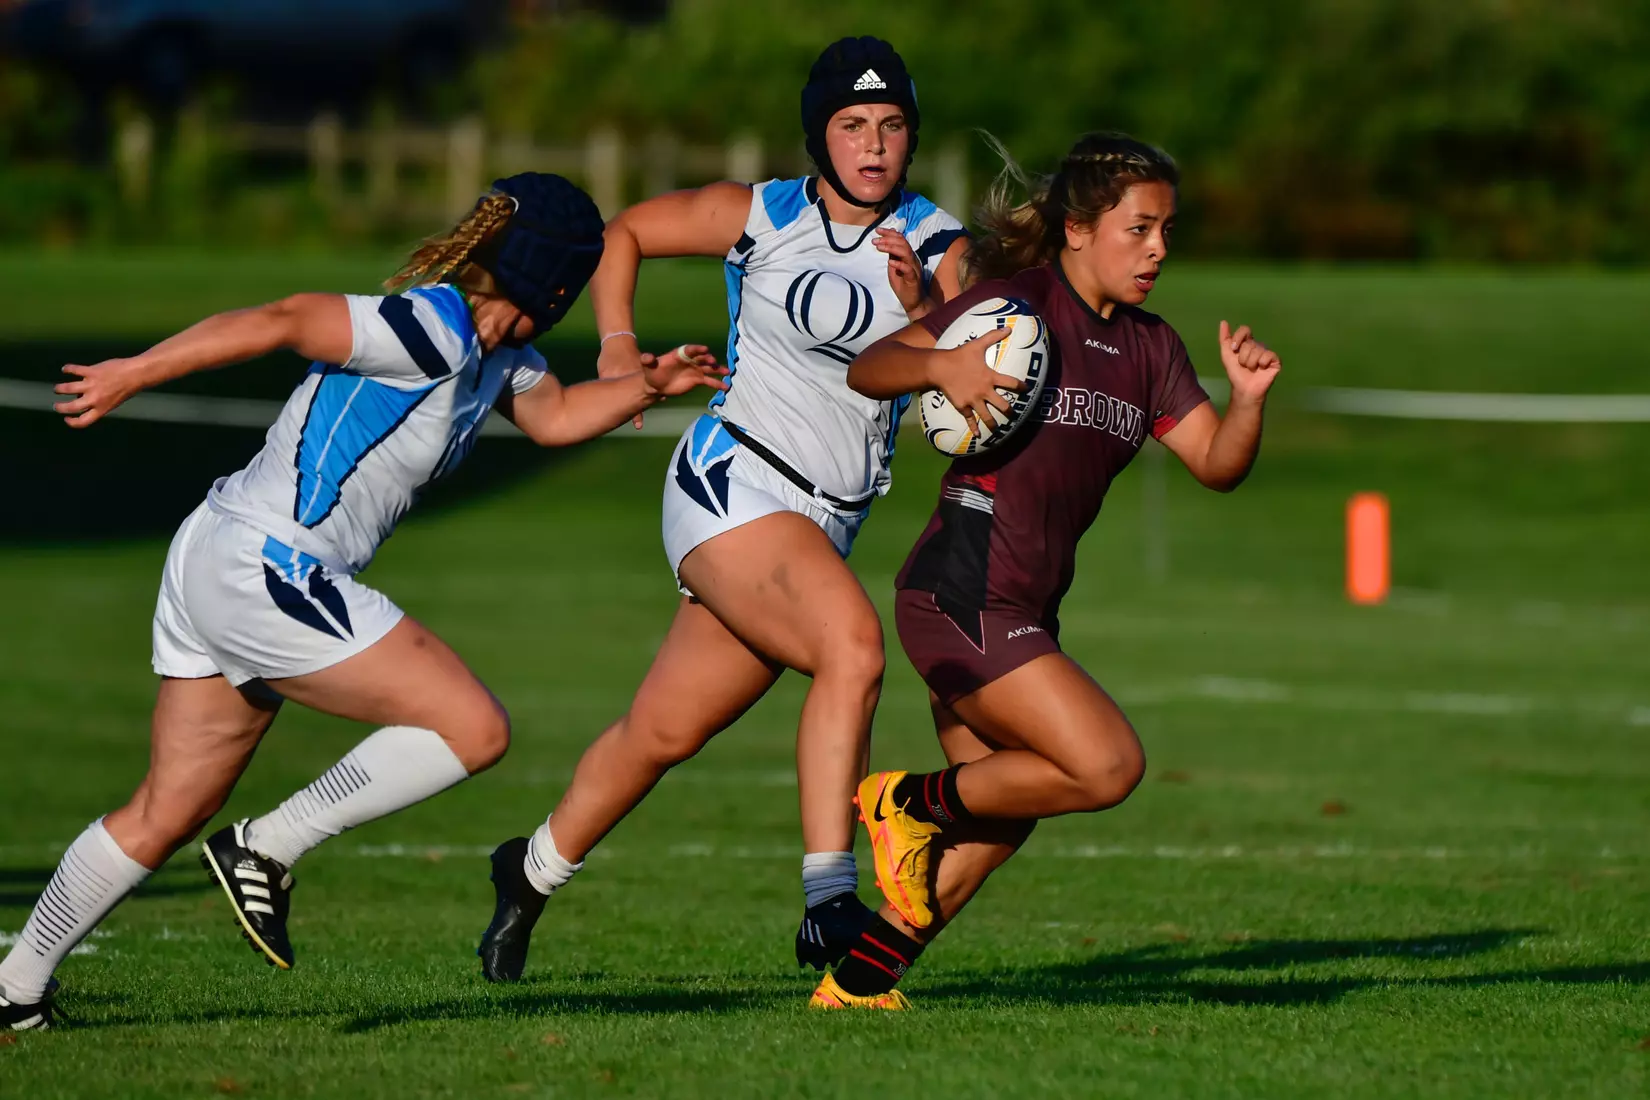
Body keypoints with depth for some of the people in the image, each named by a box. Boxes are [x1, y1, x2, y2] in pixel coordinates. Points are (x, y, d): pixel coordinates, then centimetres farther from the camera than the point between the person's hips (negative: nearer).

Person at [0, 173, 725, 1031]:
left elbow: (555, 415, 30)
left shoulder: (493, 349, 12)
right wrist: (135, 374, -20)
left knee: (165, 815, 16)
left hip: (212, 571, 10)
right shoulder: (432, 331, -17)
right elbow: (285, 322, -21)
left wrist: (647, 385, 14)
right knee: (474, 728, -8)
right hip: (266, 571, -10)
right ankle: (268, 850, -5)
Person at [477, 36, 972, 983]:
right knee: (854, 645, -30)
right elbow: (625, 231, 15)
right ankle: (828, 905, -34)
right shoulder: (759, 217, 1)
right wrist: (618, 344, 2)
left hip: (824, 528, 5)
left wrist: (921, 311, -25)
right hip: (731, 482, -5)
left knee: (664, 733, 11)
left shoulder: (937, 246, 5)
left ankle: (535, 871, 33)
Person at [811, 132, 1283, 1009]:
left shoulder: (1148, 347, 14)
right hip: (962, 597, -9)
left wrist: (1248, 395, -13)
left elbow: (1217, 464, 7)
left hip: (1022, 611, 9)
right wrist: (939, 366, -33)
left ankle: (856, 983, 20)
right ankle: (911, 803, 0)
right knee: (1108, 765, -17)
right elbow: (868, 367, -12)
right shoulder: (1018, 303, -8)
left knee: (997, 825, 12)